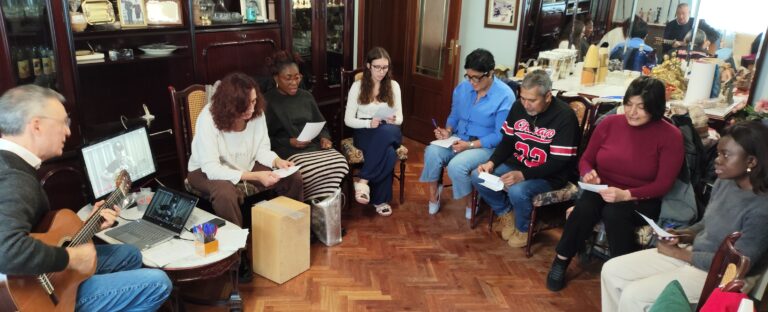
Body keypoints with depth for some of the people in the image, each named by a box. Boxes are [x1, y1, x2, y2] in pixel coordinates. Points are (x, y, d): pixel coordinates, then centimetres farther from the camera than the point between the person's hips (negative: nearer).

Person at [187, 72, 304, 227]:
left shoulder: (257, 112, -16)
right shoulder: (208, 119, -29)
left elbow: (262, 149, -4)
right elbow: (211, 168, -33)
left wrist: (277, 161, -27)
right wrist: (255, 176, -40)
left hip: (247, 166, 5)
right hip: (206, 170, -4)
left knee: (293, 177, -10)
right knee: (225, 192, -38)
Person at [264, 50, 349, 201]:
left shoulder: (306, 96, 18)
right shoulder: (267, 101, 1)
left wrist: (324, 138, 0)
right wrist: (289, 142, -16)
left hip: (314, 146, 5)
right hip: (288, 150, -5)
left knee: (340, 163, -25)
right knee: (313, 171, -35)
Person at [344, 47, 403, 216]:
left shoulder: (393, 85, 9)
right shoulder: (358, 86, 2)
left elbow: (399, 118, 7)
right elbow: (348, 119, -2)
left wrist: (393, 120, -18)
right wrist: (369, 123, -20)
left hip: (390, 132, 2)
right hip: (365, 133, -2)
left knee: (387, 131, -40)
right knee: (387, 153, -37)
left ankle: (363, 181, -34)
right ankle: (381, 200, -25)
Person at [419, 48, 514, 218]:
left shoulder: (505, 96, -16)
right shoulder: (462, 87, 2)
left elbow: (500, 135, -17)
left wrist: (470, 145, -24)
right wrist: (448, 131, -10)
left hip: (486, 146, -5)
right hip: (459, 139, 5)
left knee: (456, 165, -32)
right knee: (432, 152, -24)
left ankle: (470, 203, -3)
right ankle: (433, 195, -4)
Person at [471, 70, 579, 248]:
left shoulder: (565, 116, -21)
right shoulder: (519, 107, -1)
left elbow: (560, 162, -23)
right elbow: (507, 141, 7)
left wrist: (523, 175, -32)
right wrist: (492, 162, -12)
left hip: (550, 175, -6)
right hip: (517, 165, 6)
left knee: (517, 191, -34)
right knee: (478, 177, -12)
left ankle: (524, 228, 0)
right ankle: (506, 213, 12)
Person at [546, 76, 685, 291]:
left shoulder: (670, 136, -9)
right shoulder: (609, 123, 0)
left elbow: (663, 185, -12)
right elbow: (586, 159, 8)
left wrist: (625, 194, -28)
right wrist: (588, 174, -17)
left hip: (642, 201, -2)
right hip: (602, 191, 3)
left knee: (614, 214, -35)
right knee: (584, 208, -30)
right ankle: (560, 262, -10)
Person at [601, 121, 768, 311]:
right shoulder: (724, 183, -1)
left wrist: (678, 253, -14)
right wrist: (683, 235, -5)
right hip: (695, 254, 8)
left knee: (633, 296, -19)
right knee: (612, 271, -1)